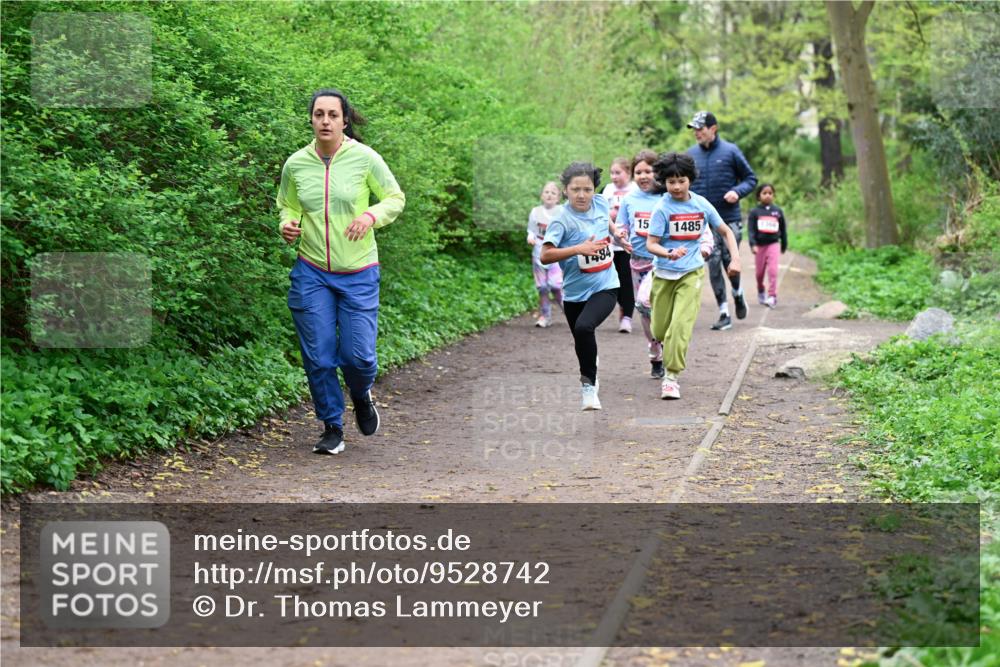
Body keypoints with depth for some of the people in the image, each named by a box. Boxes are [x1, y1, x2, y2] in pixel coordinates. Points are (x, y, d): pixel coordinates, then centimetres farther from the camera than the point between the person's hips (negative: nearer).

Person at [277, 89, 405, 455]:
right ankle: (332, 428, 19)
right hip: (311, 274, 2)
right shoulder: (296, 164, -1)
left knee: (358, 354, -3)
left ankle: (362, 396, 32)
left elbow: (395, 198, 3)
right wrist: (287, 225, -8)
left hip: (358, 274, -1)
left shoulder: (365, 158, -7)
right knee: (318, 356, 2)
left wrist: (372, 215, -17)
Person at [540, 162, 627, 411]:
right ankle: (590, 368, 50)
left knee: (584, 327, -27)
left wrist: (615, 231, 6)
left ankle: (589, 385, -14)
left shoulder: (601, 203, -3)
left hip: (605, 287, 0)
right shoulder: (562, 219, -16)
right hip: (575, 291, 0)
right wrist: (579, 248, -31)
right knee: (582, 342, 17)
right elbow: (545, 255, -24)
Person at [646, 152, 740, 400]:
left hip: (692, 272, 0)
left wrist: (735, 259, -2)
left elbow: (726, 232, 10)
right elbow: (651, 244, -12)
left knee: (681, 324, -15)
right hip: (664, 273, 0)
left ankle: (671, 377, -10)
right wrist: (670, 254, -31)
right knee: (660, 330, 8)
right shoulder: (662, 208, -10)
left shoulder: (701, 204, -2)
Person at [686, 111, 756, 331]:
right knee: (713, 265, -1)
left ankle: (738, 293, 31)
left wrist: (738, 192, -15)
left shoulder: (730, 151, -3)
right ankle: (724, 314, 5)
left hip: (730, 218, -2)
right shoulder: (691, 154, 5)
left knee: (730, 260, -2)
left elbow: (751, 178, 3)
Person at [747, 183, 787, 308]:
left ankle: (772, 296, -15)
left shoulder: (778, 211, 3)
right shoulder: (755, 212, -3)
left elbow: (783, 229, 11)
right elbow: (751, 230, -9)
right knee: (760, 273, 12)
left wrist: (784, 245, 16)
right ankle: (760, 292, 37)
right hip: (759, 245, 1)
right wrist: (753, 244, -21)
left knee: (773, 271, -15)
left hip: (773, 244, -1)